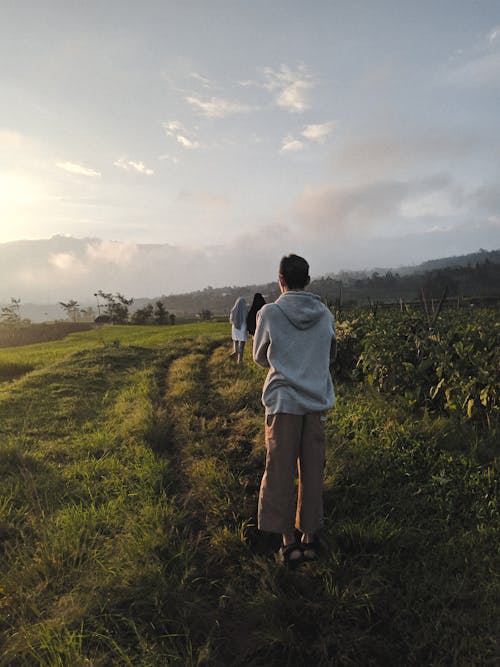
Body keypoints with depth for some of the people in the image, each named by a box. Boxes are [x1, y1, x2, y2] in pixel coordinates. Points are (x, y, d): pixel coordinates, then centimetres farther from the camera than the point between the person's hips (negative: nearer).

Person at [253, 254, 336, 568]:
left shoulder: (270, 313, -7)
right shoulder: (325, 314, 3)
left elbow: (260, 357, 5)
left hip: (283, 401, -3)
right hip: (317, 401, 4)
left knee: (281, 473, 7)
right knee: (313, 471, 13)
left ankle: (289, 542, 13)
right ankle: (310, 536, 23)